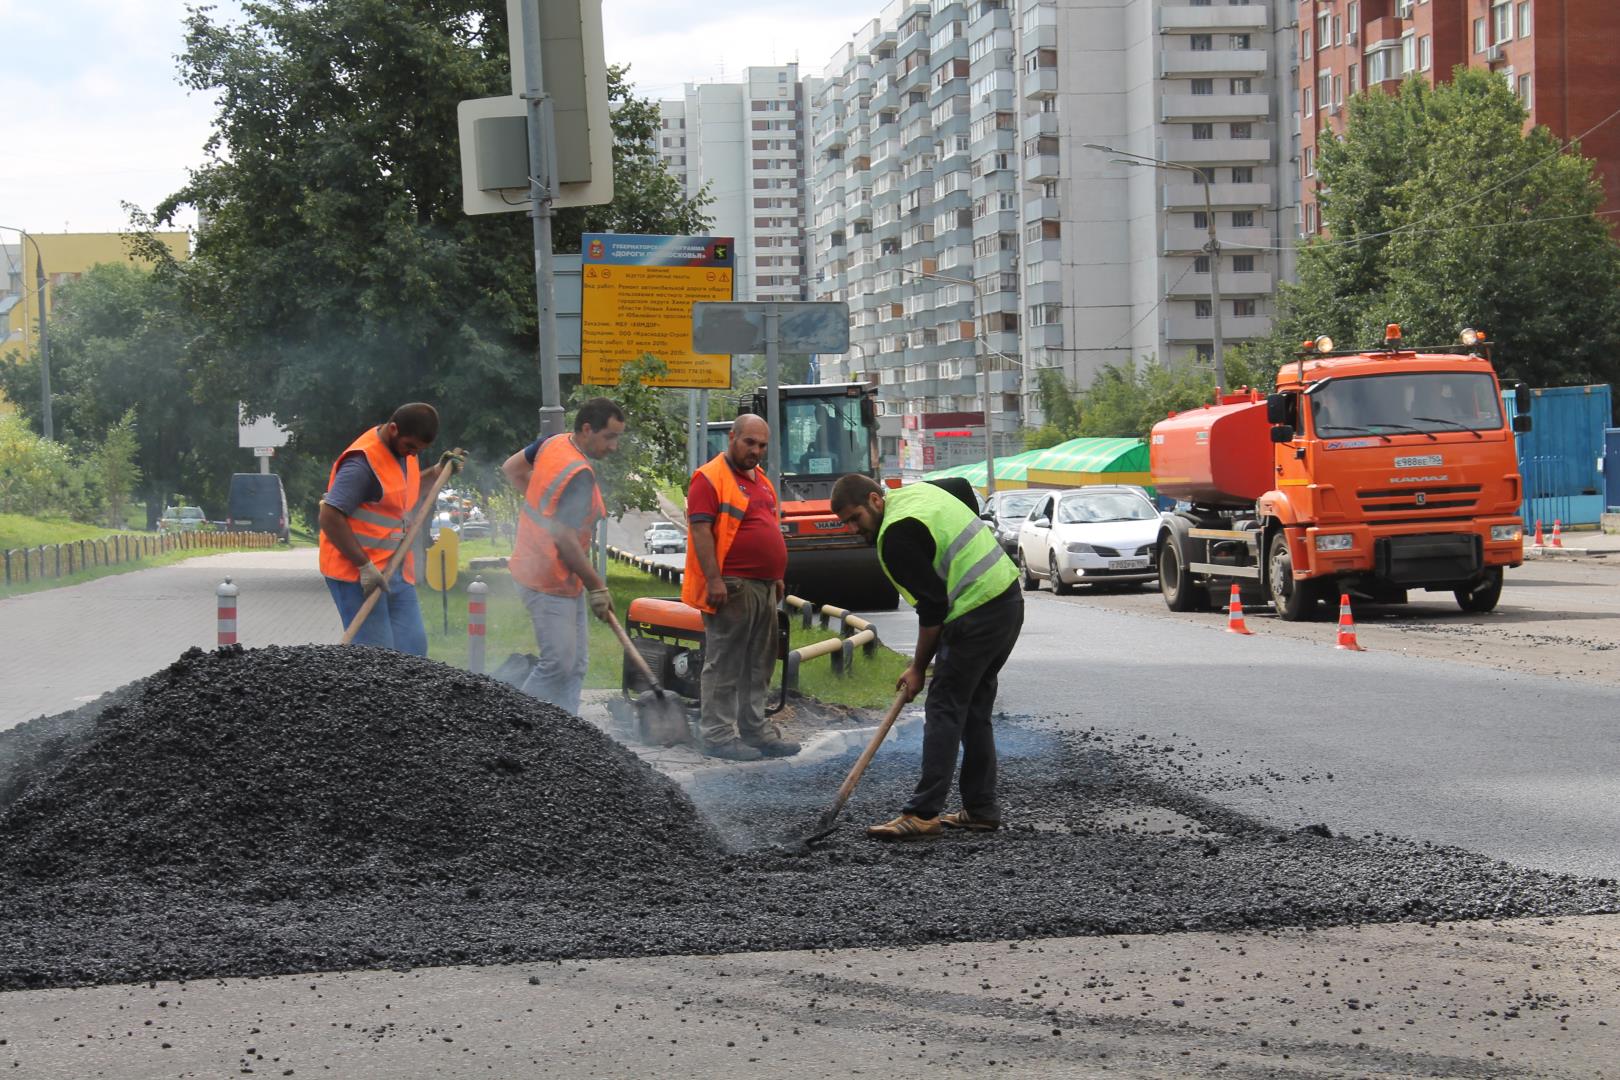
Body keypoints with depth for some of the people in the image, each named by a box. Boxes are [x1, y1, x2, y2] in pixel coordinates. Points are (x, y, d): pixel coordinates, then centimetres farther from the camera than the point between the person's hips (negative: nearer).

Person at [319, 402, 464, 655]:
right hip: (356, 573, -9)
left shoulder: (404, 448, 11)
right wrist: (365, 566, -21)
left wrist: (437, 473, 15)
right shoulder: (363, 461, -18)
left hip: (396, 572, 9)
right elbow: (330, 518, -21)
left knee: (413, 649, 2)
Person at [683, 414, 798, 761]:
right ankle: (719, 736, -2)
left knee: (758, 666, 13)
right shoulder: (710, 478, -10)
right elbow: (701, 530, -16)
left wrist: (777, 577, 22)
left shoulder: (761, 479, 18)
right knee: (724, 665, -5)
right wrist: (714, 580, -21)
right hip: (732, 588, -9)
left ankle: (755, 729, 20)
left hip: (764, 588, 9)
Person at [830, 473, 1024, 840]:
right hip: (1010, 599, 10)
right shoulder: (916, 492, 13)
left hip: (977, 614, -10)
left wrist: (918, 668, -4)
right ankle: (981, 810, 15)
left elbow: (932, 607, -15)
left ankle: (922, 814, -10)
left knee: (945, 710, -8)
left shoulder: (895, 537, -16)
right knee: (975, 711, 14)